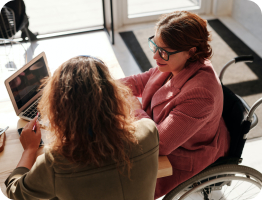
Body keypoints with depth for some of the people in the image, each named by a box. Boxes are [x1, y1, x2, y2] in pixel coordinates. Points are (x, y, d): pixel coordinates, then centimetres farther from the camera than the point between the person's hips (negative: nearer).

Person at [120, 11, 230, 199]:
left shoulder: (200, 94, -41)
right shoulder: (176, 63, -15)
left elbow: (159, 144, -38)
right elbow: (142, 81, 5)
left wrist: (133, 105, -26)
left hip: (182, 158, -8)